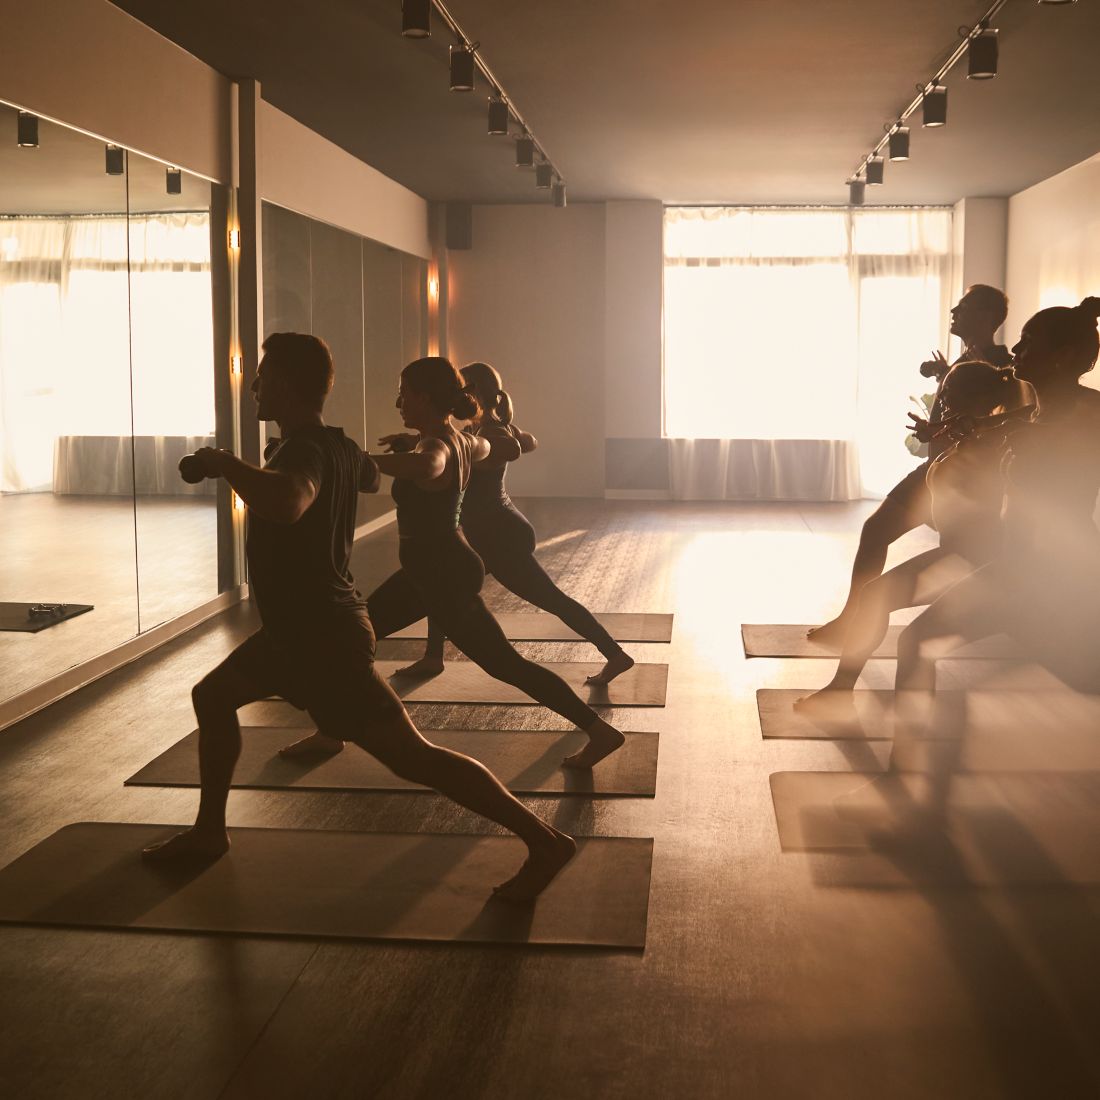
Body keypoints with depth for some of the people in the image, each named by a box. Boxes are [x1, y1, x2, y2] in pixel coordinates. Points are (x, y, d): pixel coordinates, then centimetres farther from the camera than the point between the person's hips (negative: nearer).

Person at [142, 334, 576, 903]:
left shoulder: (304, 450, -22)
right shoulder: (339, 446, 7)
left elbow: (288, 502, -47)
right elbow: (369, 477, 33)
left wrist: (225, 464, -29)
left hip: (323, 635, -10)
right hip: (299, 624, 10)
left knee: (409, 755, -12)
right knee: (212, 696, 22)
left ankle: (543, 841, -12)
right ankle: (209, 831, 34)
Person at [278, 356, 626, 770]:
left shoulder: (437, 446, -25)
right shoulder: (460, 441, 4)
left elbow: (424, 465, -52)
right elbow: (484, 448, 30)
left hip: (446, 575, -10)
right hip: (433, 568, 10)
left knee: (504, 664, -3)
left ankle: (599, 731, 5)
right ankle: (329, 733, 28)